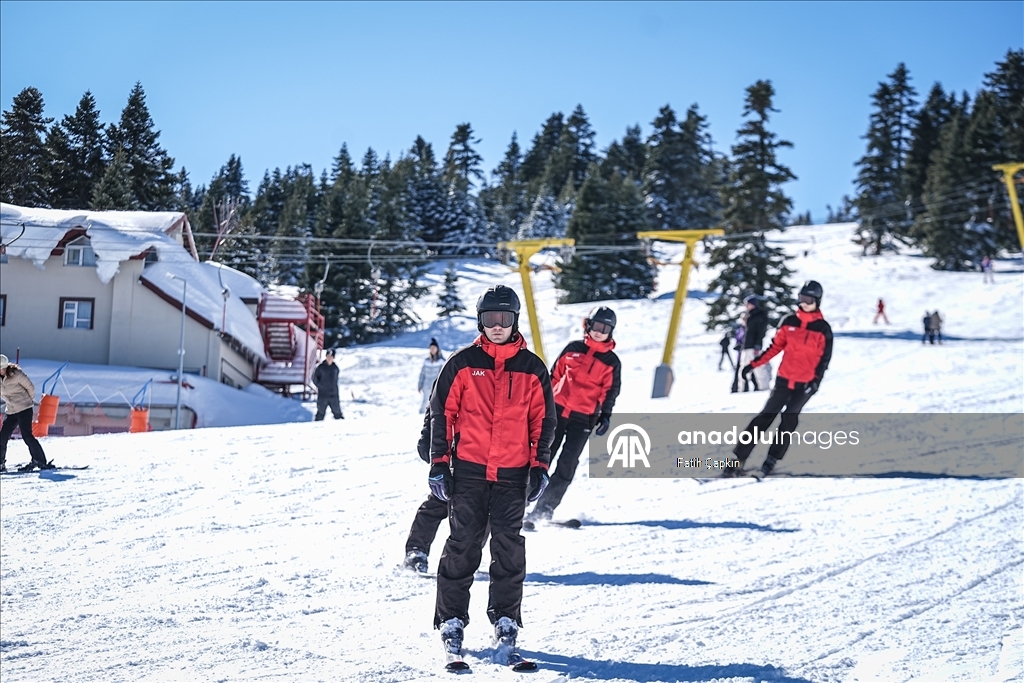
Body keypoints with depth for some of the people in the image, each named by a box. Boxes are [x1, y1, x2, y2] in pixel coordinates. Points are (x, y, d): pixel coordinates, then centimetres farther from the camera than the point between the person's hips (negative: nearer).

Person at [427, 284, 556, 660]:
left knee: (509, 548, 2)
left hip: (513, 475, 1)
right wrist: (439, 463, 0)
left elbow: (543, 420, 11)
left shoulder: (532, 369, 6)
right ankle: (451, 620, 7)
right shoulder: (462, 363, 2)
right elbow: (441, 413, 4)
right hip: (468, 471, -1)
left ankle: (506, 619, 13)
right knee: (462, 546, -1)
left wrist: (540, 466, 4)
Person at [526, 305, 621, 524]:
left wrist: (605, 416, -7)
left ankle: (545, 509, -1)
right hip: (557, 410, 1)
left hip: (583, 419, -1)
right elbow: (554, 376, 13)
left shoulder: (612, 363, 5)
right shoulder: (573, 349, 8)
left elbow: (609, 392, 5)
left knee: (566, 465, -5)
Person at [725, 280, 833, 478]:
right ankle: (739, 459, -3)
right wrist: (755, 363, 3)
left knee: (789, 419, -6)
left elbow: (824, 358, -3)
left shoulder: (823, 329, -3)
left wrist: (816, 379, -16)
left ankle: (772, 460, 5)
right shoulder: (789, 322, 3)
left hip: (805, 384, -2)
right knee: (765, 417, -1)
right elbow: (776, 346, 9)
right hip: (784, 379, 2)